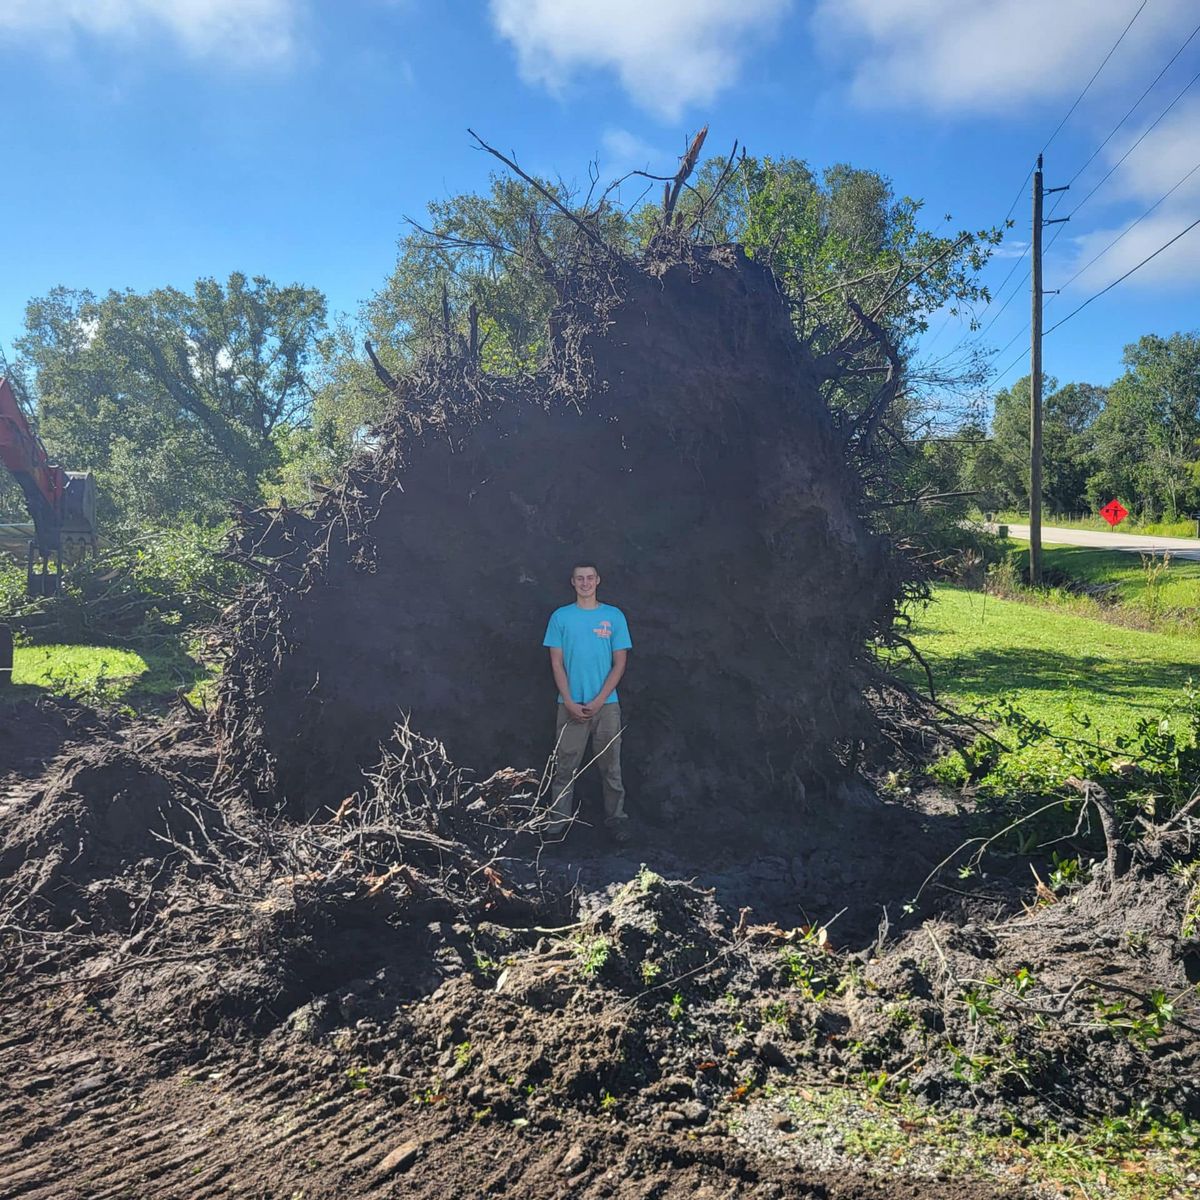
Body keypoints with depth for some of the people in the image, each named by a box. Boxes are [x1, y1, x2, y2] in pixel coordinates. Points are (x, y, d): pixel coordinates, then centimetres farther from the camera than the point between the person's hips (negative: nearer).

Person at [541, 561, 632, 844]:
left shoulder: (614, 616, 2)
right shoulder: (561, 616, 2)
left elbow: (619, 663, 0)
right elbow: (556, 663, 1)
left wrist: (598, 701, -9)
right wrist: (570, 703, -9)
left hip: (606, 705, 0)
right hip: (571, 706, 0)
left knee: (610, 767, 6)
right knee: (565, 767, 4)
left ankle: (616, 819, 16)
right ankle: (558, 820, 14)